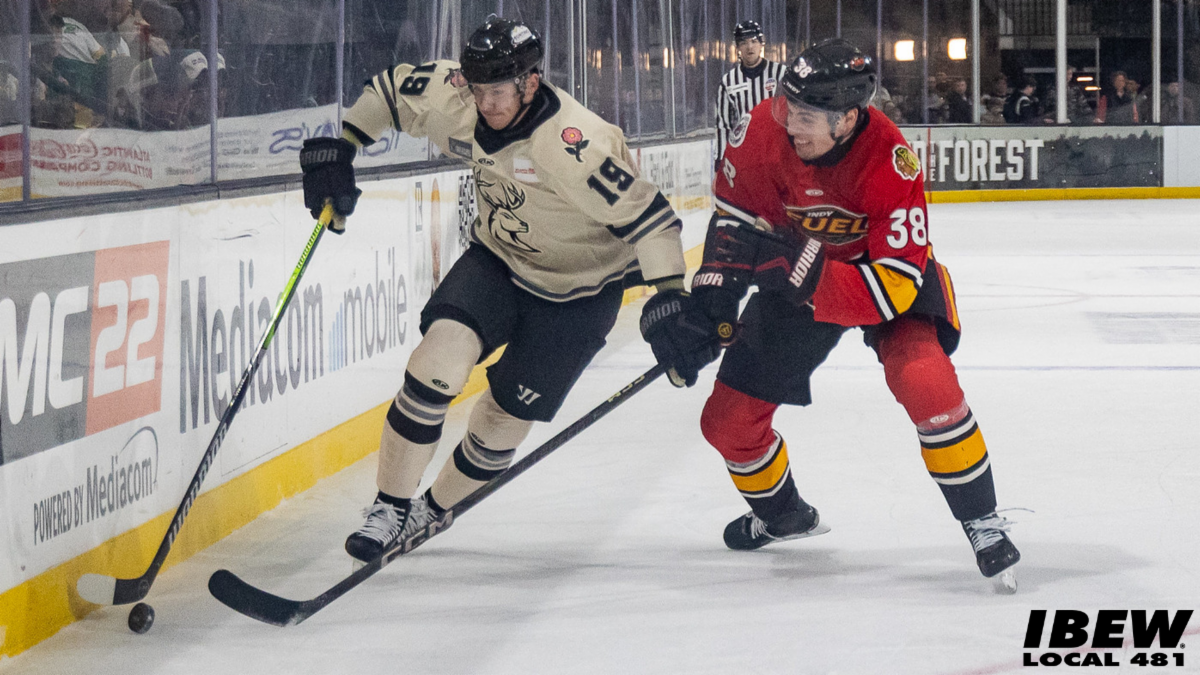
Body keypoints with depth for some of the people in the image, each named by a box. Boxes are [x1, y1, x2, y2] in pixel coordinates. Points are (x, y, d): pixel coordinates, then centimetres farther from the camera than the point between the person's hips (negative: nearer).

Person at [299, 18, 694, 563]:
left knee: (506, 416, 0)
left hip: (577, 289, -4)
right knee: (443, 350, -21)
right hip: (498, 257, 4)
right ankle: (391, 506, -9)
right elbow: (387, 90, 4)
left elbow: (645, 214, -31)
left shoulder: (571, 144, -34)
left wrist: (671, 293, -36)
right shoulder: (453, 98, -15)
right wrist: (338, 149, -2)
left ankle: (433, 510, 27)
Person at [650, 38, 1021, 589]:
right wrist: (713, 289, -16)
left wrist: (798, 271, -47)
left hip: (884, 265, -4)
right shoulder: (767, 127, -24)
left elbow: (896, 287, -37)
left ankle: (982, 522, -11)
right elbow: (735, 212, -5)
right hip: (795, 269, 4)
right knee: (728, 419, 4)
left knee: (925, 382, -31)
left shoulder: (890, 161, -35)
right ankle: (783, 515, 35)